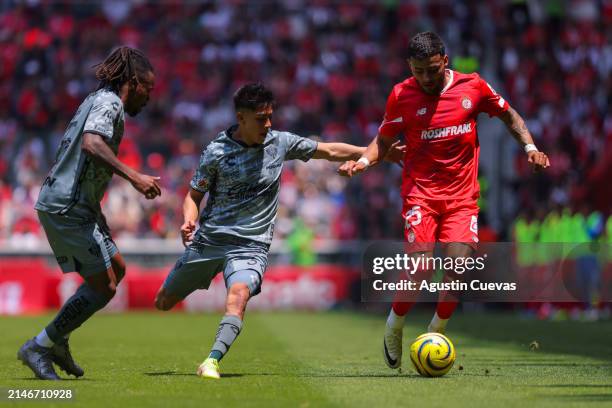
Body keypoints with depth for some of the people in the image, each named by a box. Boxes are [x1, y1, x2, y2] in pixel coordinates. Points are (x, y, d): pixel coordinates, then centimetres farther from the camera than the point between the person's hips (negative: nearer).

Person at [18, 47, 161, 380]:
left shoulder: (96, 100, 20)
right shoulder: (109, 102, -11)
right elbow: (91, 143, -30)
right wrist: (133, 177, -32)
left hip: (65, 205, 11)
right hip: (68, 208, -11)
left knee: (116, 269, 18)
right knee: (103, 287, -8)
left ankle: (57, 341, 19)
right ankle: (38, 348, -1)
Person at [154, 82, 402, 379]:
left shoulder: (280, 143, 2)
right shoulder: (217, 151, -5)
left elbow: (329, 151, 11)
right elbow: (194, 195, 4)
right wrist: (188, 221, -17)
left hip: (250, 244, -1)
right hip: (208, 240, 1)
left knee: (238, 293, -31)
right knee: (164, 302, 9)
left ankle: (213, 360, -39)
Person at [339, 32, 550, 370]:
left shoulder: (473, 87, 2)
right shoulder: (402, 95, -2)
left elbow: (509, 115, 16)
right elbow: (384, 139, 6)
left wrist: (530, 147, 2)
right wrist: (364, 161, -14)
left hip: (462, 195, 2)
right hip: (420, 192, -2)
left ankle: (434, 334, 9)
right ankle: (393, 328, 7)